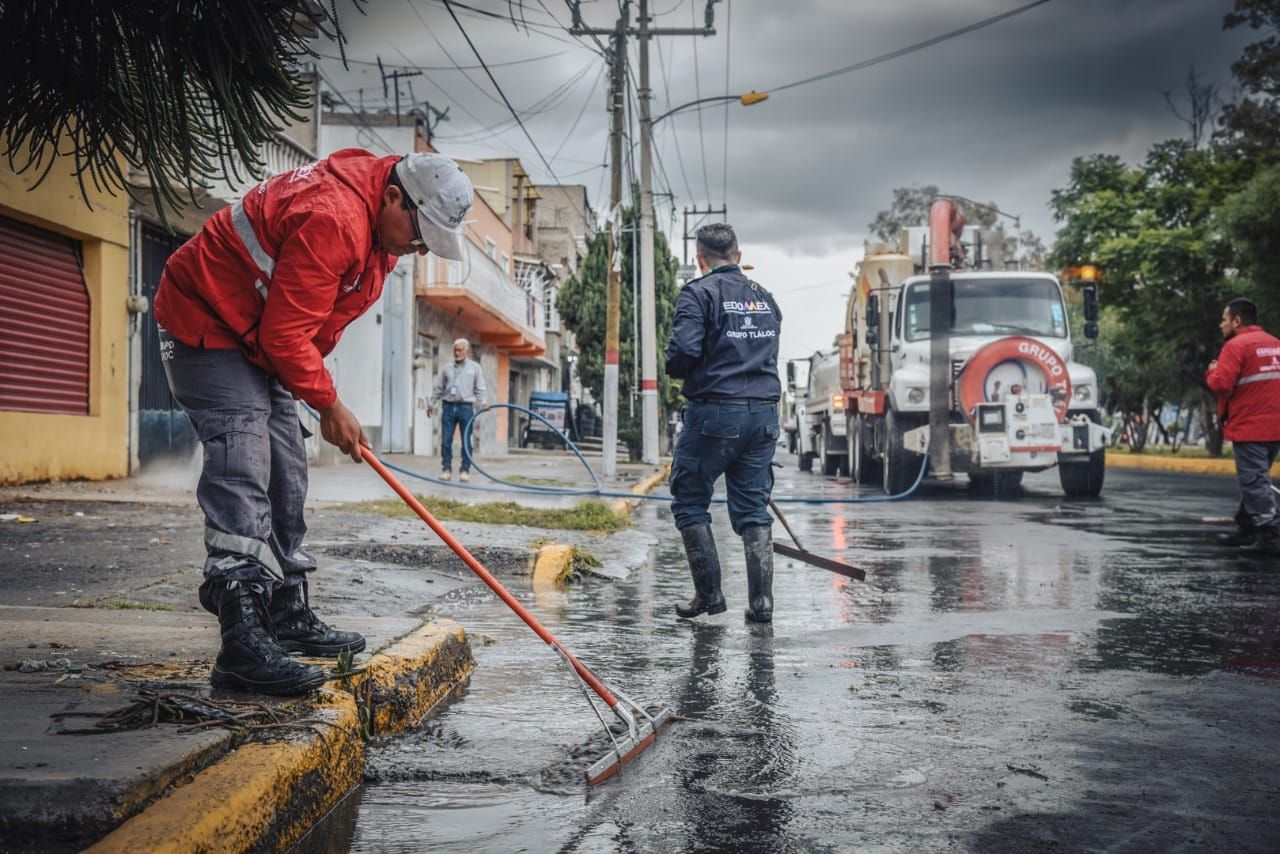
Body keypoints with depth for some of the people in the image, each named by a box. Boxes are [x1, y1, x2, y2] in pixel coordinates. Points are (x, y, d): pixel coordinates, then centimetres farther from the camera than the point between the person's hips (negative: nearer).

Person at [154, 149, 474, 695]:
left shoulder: (378, 225, 2)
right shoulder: (332, 219, -30)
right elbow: (285, 334, -27)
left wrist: (318, 395, 9)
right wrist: (330, 406, -16)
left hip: (259, 337, 10)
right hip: (205, 323, -10)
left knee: (285, 478, 10)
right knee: (242, 473, -21)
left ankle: (288, 618, 20)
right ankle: (242, 644, -25)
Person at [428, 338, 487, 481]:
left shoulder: (474, 367, 8)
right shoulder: (447, 368, 14)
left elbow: (480, 388, 5)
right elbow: (439, 388, 17)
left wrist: (483, 403, -8)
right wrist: (432, 403, 15)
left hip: (466, 407, -2)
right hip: (449, 406, 2)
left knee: (466, 441, 0)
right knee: (446, 440, -1)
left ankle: (465, 470, 5)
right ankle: (446, 468, 6)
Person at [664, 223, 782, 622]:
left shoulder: (699, 293, -5)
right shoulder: (765, 298, 16)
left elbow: (683, 351, -16)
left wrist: (674, 367, 5)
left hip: (714, 411, -6)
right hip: (764, 413, 6)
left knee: (689, 502, 9)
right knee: (754, 509, 10)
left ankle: (709, 593, 8)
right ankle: (761, 601, 6)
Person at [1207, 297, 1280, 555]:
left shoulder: (1237, 345, -12)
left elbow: (1221, 383, -19)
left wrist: (1212, 371, 1)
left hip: (1249, 427, -8)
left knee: (1254, 482, -7)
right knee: (1255, 479, 17)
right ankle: (1246, 530, 23)